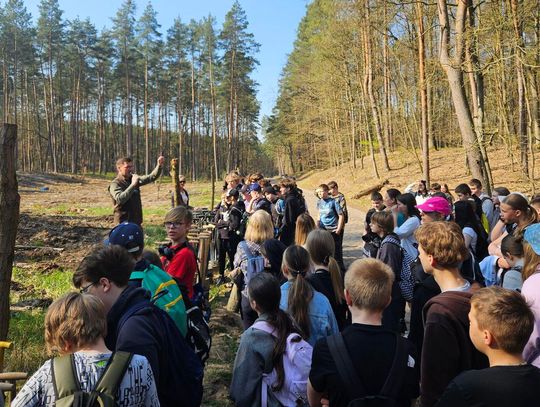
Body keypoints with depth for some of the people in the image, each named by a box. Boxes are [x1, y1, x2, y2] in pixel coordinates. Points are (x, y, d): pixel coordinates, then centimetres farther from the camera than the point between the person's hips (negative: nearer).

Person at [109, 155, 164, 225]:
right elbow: (120, 199, -27)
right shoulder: (115, 184, -10)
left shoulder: (134, 179, 9)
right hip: (124, 223, -6)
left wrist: (159, 165, -11)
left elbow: (152, 177, 4)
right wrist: (133, 185, -26)